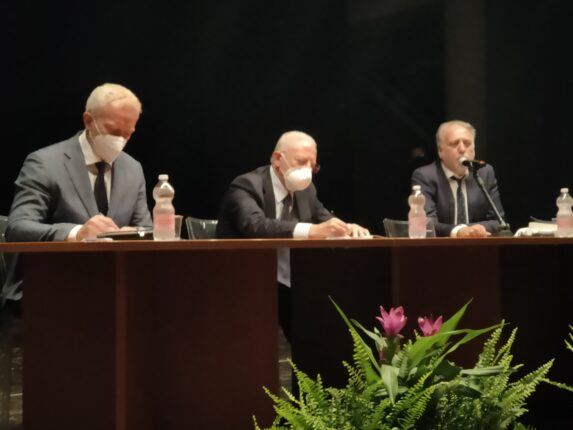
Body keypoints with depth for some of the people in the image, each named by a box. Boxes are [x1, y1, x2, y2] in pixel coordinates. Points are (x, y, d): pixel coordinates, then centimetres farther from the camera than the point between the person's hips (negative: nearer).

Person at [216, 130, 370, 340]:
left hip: (287, 287, 7)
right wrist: (312, 230, -42)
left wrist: (346, 228, -10)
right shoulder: (246, 186, -12)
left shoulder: (305, 190, 11)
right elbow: (255, 226, -30)